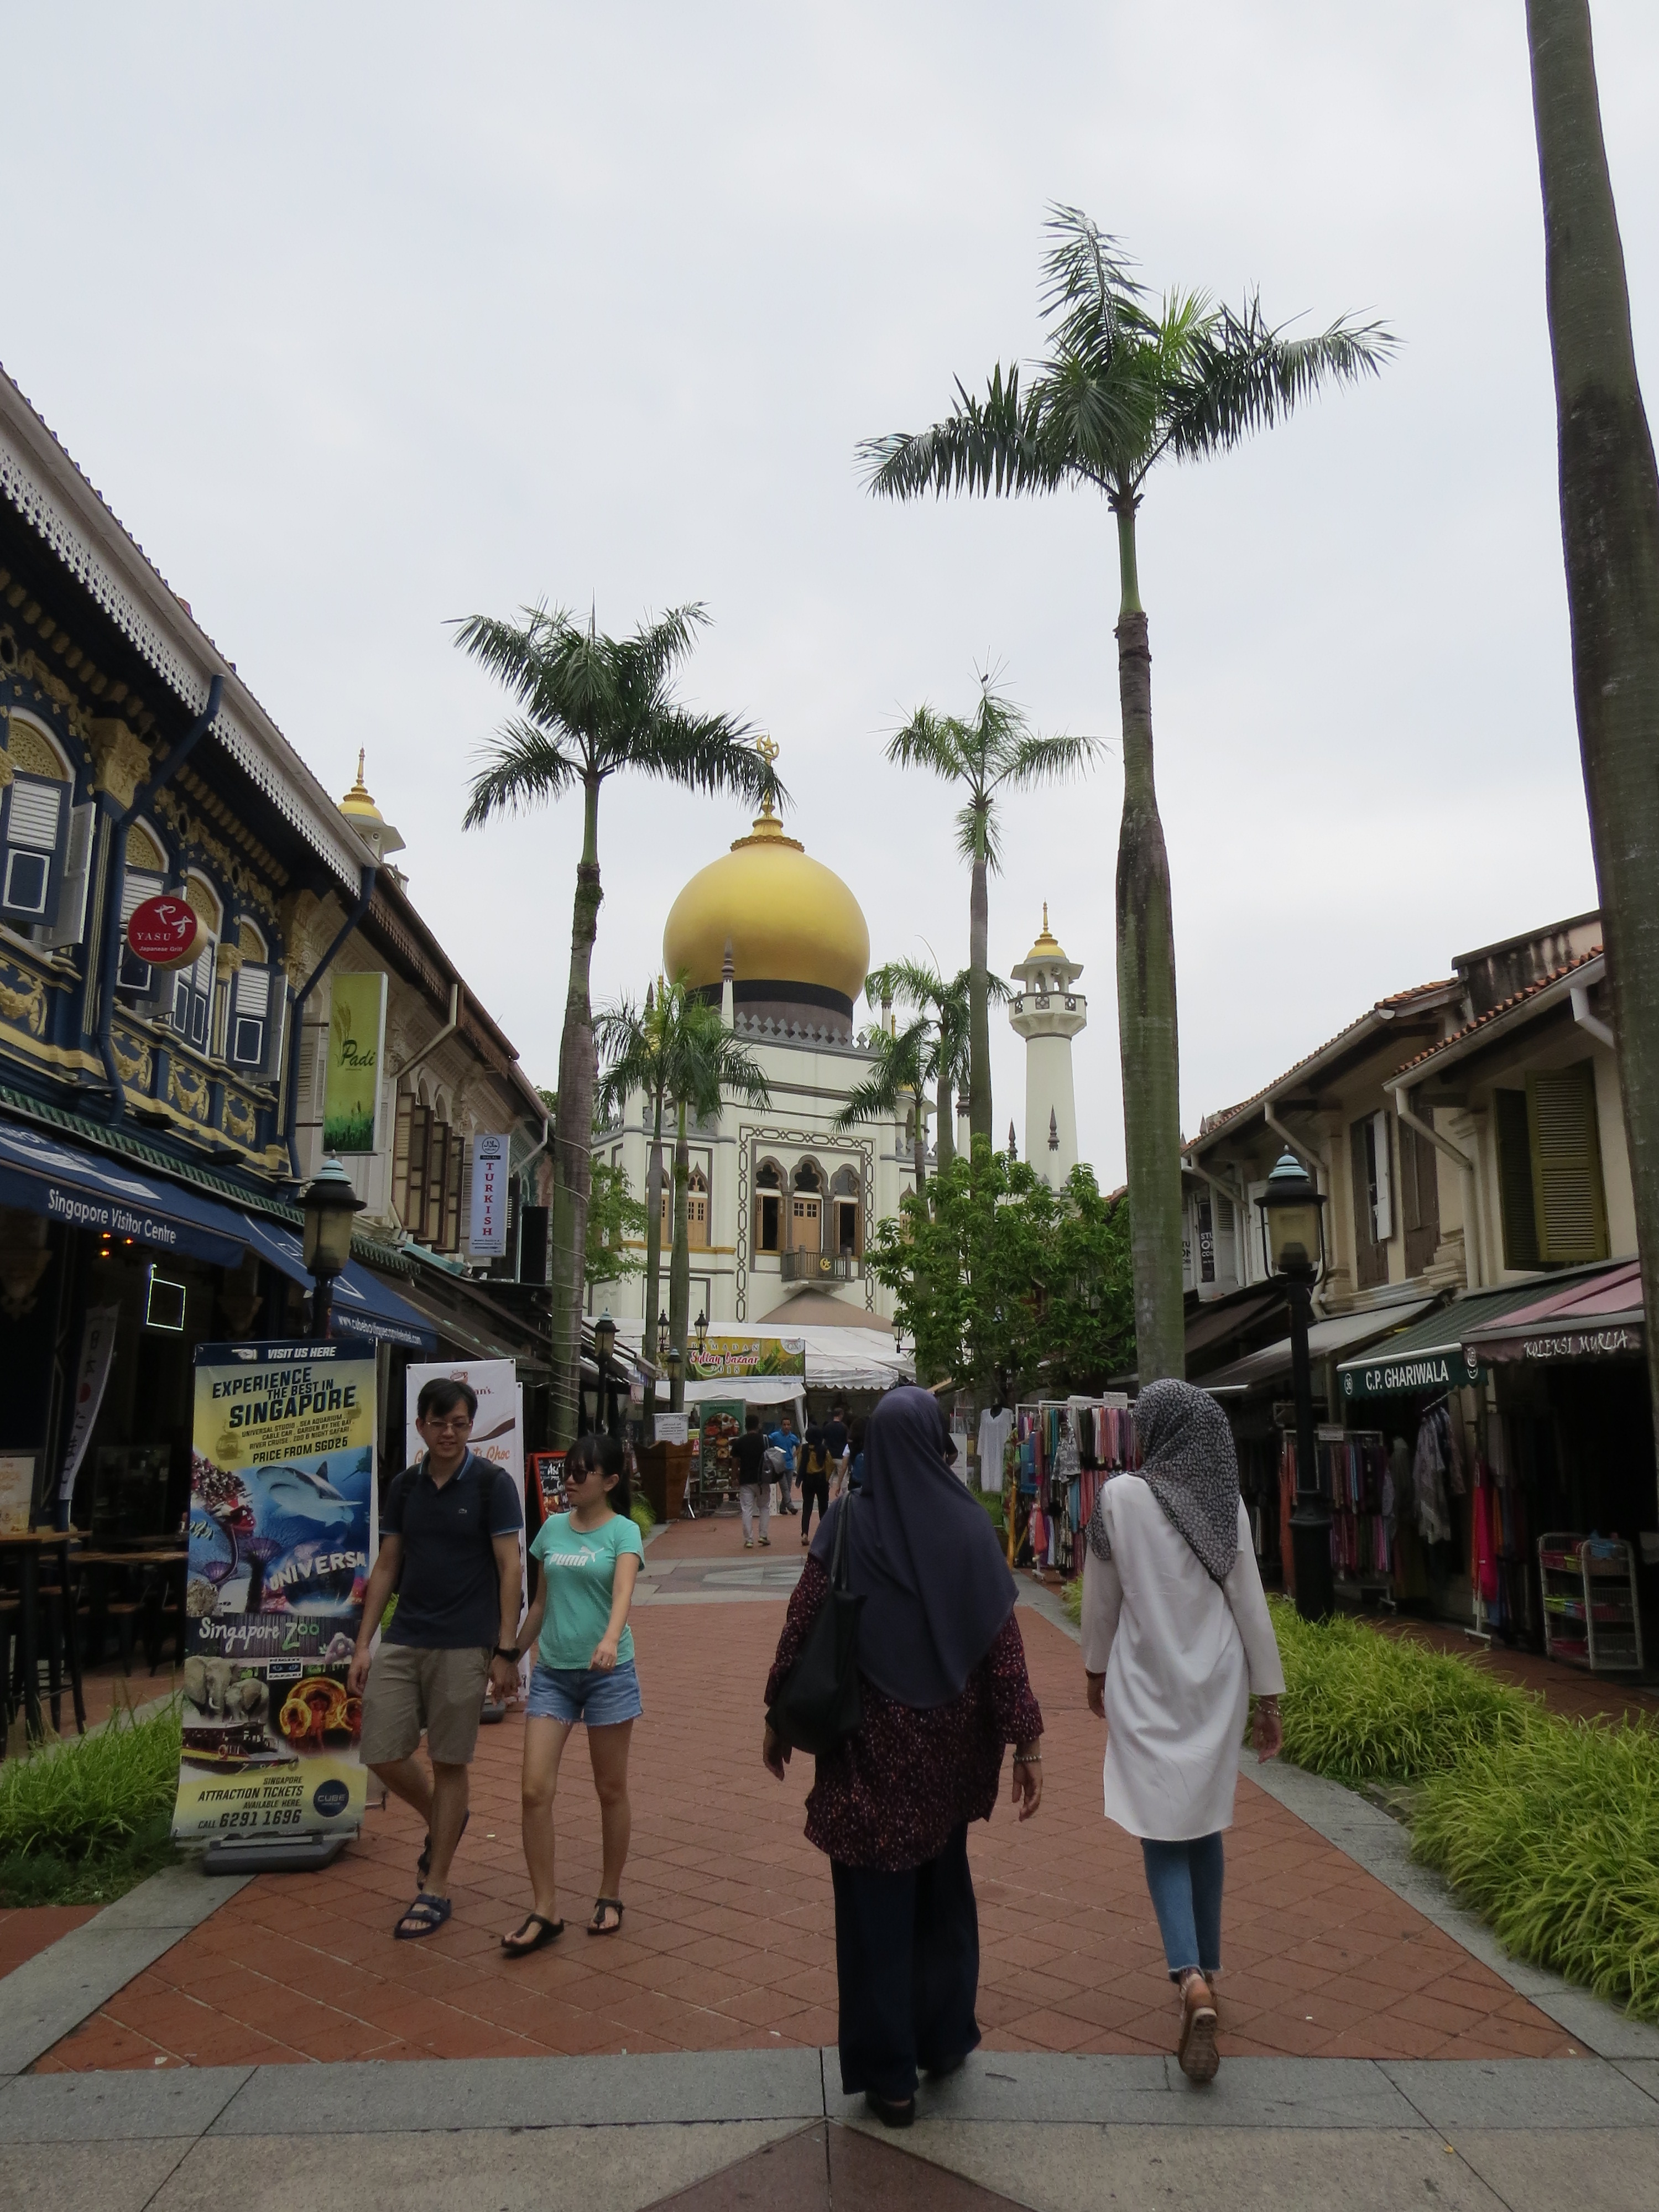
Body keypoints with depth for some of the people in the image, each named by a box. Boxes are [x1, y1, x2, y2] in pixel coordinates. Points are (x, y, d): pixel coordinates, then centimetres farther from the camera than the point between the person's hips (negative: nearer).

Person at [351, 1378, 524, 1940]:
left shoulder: (491, 1483, -7)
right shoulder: (405, 1487, 7)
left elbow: (509, 1567, -7)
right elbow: (387, 1566, 12)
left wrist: (505, 1651, -11)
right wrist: (362, 1645, 7)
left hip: (464, 1646, -4)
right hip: (402, 1640, 5)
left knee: (449, 1763, 3)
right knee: (383, 1754, 2)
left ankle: (436, 1888, 19)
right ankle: (440, 1822, 32)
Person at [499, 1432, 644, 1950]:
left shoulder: (623, 1532, -7)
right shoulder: (552, 1528, 6)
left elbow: (623, 1592, -25)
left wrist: (610, 1639, -43)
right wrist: (512, 1655, 17)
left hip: (608, 1673, -4)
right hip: (552, 1672, 4)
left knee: (611, 1790, 9)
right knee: (535, 1789, -4)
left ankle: (610, 1897, 26)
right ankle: (544, 1911, 6)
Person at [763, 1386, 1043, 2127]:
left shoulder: (846, 1524, -11)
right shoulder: (969, 1526, -8)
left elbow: (800, 1630, -8)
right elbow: (1004, 1641, -8)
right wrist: (1025, 1741, -1)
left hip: (868, 1742, -2)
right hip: (947, 1741, 2)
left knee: (876, 1901, 10)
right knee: (943, 1887, 24)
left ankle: (890, 2076, 19)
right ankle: (944, 2037, 37)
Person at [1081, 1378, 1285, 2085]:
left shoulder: (1121, 1497, -13)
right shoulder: (1227, 1505, -5)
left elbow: (1101, 1599, -3)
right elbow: (1250, 1605, -2)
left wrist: (1096, 1670, 11)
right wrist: (1268, 1695, 6)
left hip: (1147, 1687, -3)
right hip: (1216, 1686, 4)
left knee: (1164, 1832, 1)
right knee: (1205, 1827, 18)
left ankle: (1192, 1982, -17)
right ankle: (1205, 1969, 29)